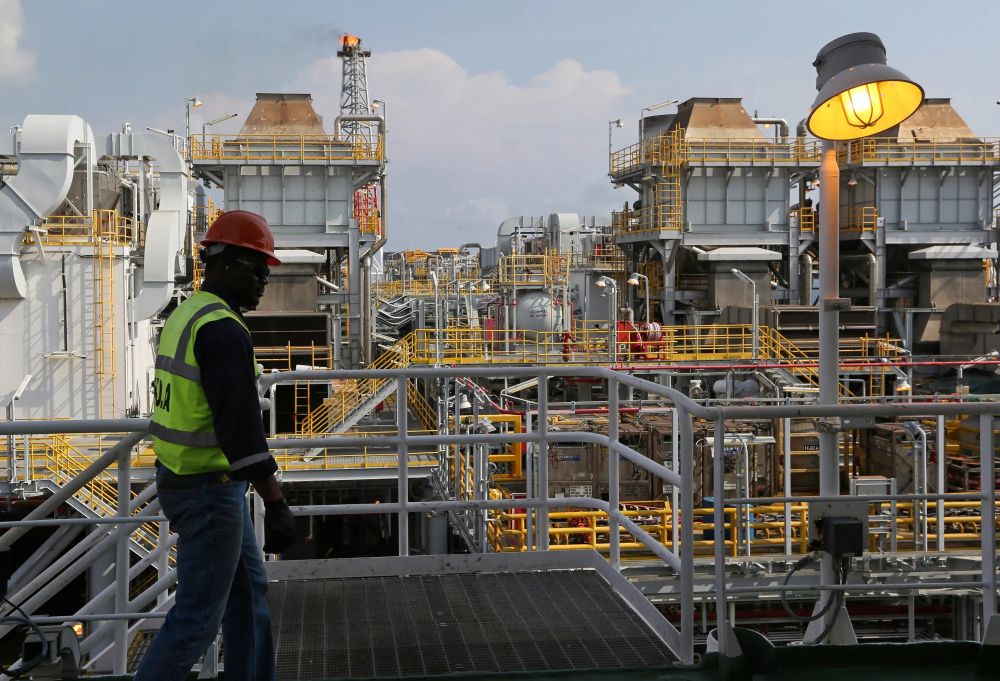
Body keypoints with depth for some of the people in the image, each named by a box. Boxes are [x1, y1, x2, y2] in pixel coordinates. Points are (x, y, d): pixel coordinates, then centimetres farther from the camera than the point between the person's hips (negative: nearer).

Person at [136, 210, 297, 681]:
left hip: (180, 479, 10)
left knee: (249, 591, 19)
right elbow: (241, 427, -28)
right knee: (198, 617, 0)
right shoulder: (223, 330, -21)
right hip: (210, 491, -10)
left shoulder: (184, 316, 11)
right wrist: (276, 506, -27)